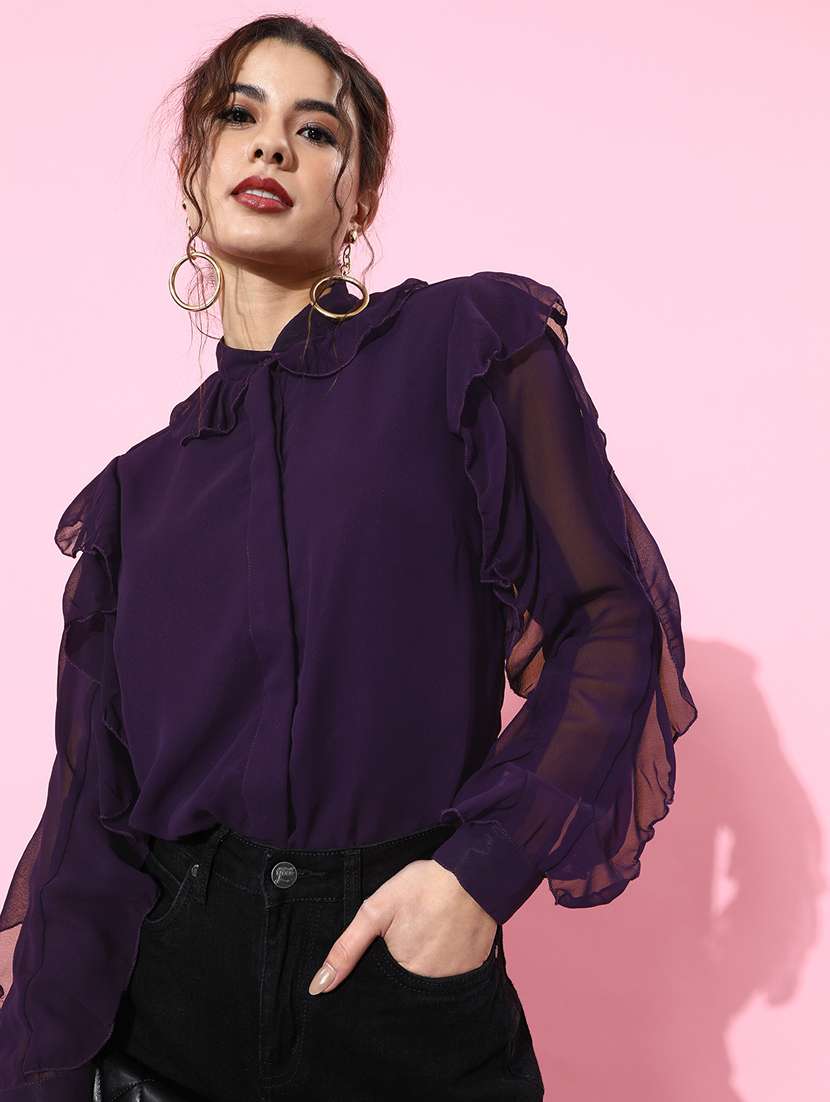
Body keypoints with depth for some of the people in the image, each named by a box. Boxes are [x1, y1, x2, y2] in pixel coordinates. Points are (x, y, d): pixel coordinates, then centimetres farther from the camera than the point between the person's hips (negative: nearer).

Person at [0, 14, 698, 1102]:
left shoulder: (468, 343, -3)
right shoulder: (142, 486, 7)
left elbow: (612, 621, -6)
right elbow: (95, 798, 3)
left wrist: (484, 863, -17)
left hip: (409, 984, -3)